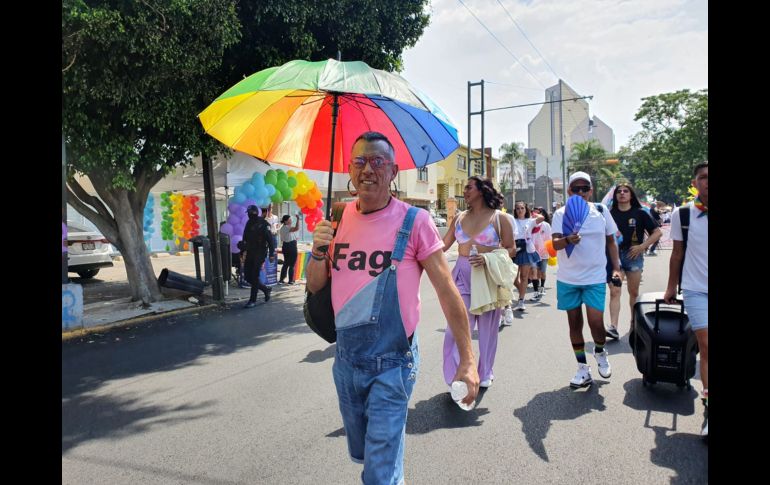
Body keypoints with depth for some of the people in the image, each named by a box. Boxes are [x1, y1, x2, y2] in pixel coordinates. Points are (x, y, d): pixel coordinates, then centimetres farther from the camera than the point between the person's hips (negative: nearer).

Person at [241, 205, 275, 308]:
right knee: (247, 276, 7)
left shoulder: (263, 223, -9)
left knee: (254, 276, -6)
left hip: (260, 253, -7)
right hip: (250, 253, 7)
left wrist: (272, 254, -17)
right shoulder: (249, 223, 11)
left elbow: (270, 239, -12)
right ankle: (266, 289, 26)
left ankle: (253, 300, 3)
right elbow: (245, 239, 18)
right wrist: (243, 250, 7)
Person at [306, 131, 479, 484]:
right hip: (346, 359, 6)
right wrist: (318, 252, -15)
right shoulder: (339, 218, 1)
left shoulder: (414, 221, -14)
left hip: (392, 364, -5)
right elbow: (315, 287, 5)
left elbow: (447, 291, -11)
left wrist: (467, 358, -12)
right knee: (360, 453, 25)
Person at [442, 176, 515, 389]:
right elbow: (443, 245, 9)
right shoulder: (459, 218, 10)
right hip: (462, 276, 2)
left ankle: (485, 374, 27)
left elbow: (510, 249, -3)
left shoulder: (499, 218, -1)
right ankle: (455, 376, 5)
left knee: (487, 329, 10)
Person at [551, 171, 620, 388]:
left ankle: (600, 352, 26)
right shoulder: (561, 214, -2)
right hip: (568, 278, 1)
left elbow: (611, 241, 11)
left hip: (595, 278, 0)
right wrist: (567, 240, -33)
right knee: (574, 322, 9)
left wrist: (616, 268, 4)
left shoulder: (601, 211, 2)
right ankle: (583, 369, 23)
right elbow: (554, 244, -12)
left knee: (596, 322, -8)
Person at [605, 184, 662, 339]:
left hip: (633, 255, 0)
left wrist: (642, 246, -8)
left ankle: (634, 321, 30)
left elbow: (657, 232, 2)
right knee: (614, 292, -9)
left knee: (634, 292, 12)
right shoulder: (610, 214, 5)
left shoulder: (640, 213, 2)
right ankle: (613, 327, -15)